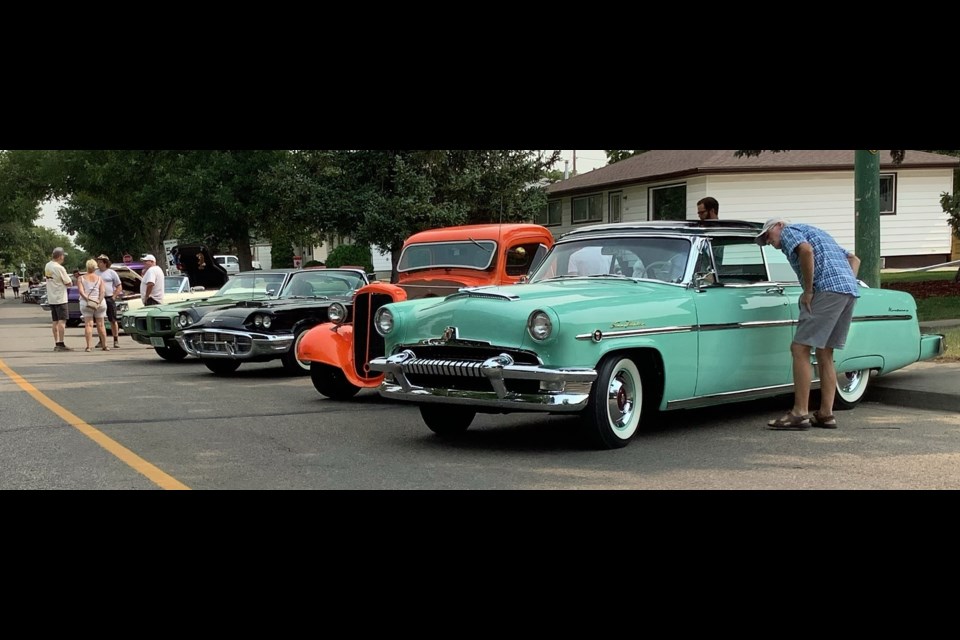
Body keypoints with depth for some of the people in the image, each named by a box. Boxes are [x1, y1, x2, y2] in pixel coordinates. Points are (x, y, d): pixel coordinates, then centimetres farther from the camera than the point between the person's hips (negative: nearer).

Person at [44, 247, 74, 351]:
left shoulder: (47, 266, 6)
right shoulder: (60, 268, -17)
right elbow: (69, 283, -11)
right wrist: (68, 278, 9)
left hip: (51, 298, 8)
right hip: (60, 298, -8)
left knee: (55, 321, 11)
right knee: (62, 321, -7)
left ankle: (56, 344, 13)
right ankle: (61, 344, -11)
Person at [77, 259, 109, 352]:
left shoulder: (81, 278, 5)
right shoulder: (100, 279, 8)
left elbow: (80, 291, -11)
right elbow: (103, 291, -6)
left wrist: (87, 299, -18)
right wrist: (99, 301, -14)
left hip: (86, 303, -1)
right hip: (100, 303, 1)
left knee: (88, 324, -3)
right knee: (100, 325, 9)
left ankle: (88, 346, -13)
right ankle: (104, 345, 11)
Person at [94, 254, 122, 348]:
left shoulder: (111, 273, 1)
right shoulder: (95, 273, 11)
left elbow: (119, 287, 2)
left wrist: (114, 297, -7)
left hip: (109, 299, -4)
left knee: (113, 320, -1)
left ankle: (116, 341, 3)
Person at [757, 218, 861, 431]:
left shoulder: (789, 232, 7)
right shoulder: (816, 233, 33)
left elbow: (806, 250, -17)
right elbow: (854, 259, 30)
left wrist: (808, 290, -11)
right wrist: (848, 285, 16)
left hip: (828, 289, -9)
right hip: (851, 290, 9)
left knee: (800, 349, -7)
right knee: (824, 354, 13)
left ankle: (799, 414, -9)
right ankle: (825, 414, 11)